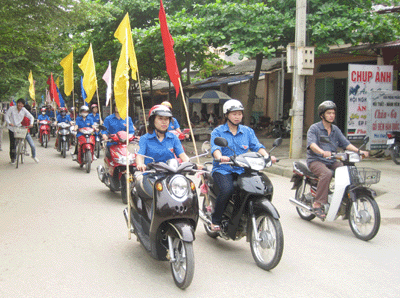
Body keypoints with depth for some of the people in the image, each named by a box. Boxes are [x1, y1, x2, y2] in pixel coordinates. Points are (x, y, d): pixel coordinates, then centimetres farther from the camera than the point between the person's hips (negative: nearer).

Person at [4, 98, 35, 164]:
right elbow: (6, 116, -4)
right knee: (12, 143, -3)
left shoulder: (24, 110, 0)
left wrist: (31, 123, -15)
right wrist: (9, 123, -21)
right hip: (11, 128, -2)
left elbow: (31, 117, 4)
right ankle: (12, 158, 6)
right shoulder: (12, 108, -6)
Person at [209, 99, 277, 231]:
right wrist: (220, 157, -35)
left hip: (242, 170, 3)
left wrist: (266, 156, -18)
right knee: (227, 190, -33)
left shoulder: (248, 131, 18)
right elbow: (215, 147, -11)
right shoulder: (218, 131, 7)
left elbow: (257, 146, 4)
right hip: (223, 169, -3)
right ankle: (215, 221, -12)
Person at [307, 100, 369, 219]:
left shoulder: (335, 129, 17)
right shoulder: (314, 128, -4)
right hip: (316, 160, -6)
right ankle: (318, 204, -30)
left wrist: (358, 151, -6)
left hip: (332, 161, 6)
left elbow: (345, 143, 11)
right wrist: (323, 152, -40)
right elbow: (312, 144, -21)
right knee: (327, 174, -36)